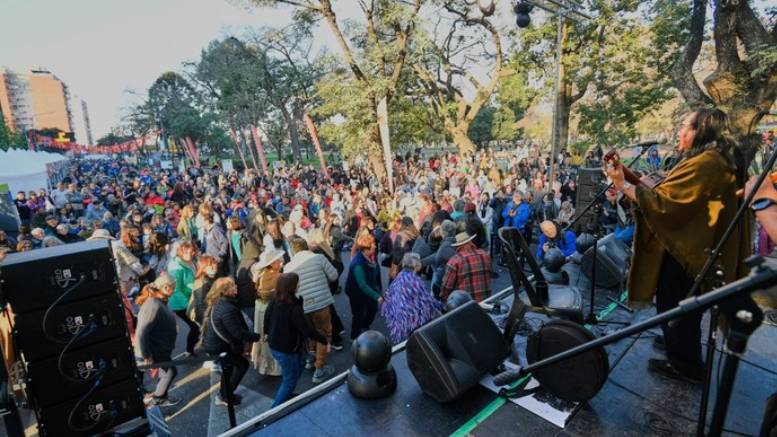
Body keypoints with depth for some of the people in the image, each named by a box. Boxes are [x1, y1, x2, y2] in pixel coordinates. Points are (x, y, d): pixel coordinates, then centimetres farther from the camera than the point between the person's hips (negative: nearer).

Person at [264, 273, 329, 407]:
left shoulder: (275, 300, -8)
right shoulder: (294, 308, -32)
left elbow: (267, 316, 8)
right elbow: (307, 330, -26)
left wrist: (266, 332, 27)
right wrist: (325, 340, -13)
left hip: (274, 344, 8)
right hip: (286, 349, -8)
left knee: (300, 364, 29)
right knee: (290, 380, 13)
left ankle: (284, 395, 44)